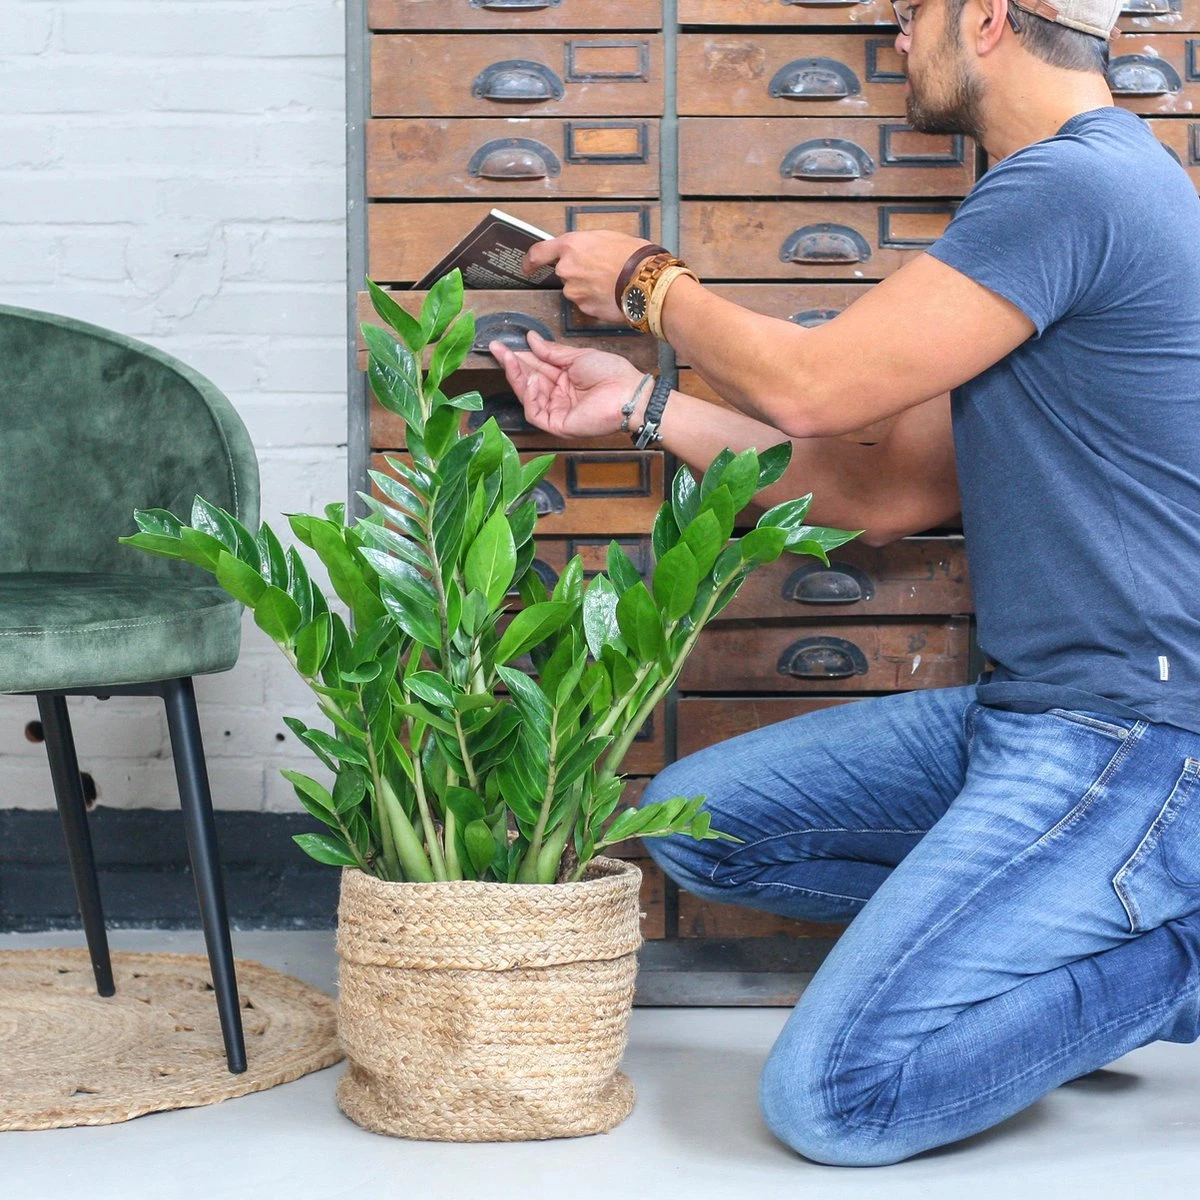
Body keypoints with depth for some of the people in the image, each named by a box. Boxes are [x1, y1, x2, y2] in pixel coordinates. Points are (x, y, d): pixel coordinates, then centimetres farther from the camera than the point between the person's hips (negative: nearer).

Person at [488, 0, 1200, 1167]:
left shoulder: (1075, 184, -16)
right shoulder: (1062, 193, 17)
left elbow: (808, 385, -15)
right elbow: (885, 492, 16)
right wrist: (644, 405, 16)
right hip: (1023, 712, 10)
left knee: (829, 1095, -18)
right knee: (694, 816, 10)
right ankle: (1084, 933, 6)